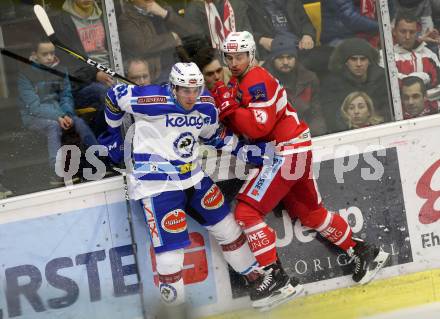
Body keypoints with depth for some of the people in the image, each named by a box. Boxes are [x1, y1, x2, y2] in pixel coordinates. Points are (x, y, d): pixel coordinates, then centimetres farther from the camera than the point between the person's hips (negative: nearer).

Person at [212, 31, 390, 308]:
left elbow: (259, 127, -26)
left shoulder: (258, 81, -16)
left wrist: (228, 106, -23)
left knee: (247, 211, -12)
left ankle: (277, 279, -11)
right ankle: (364, 253, 29)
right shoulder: (238, 83, 15)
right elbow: (241, 125, 16)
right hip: (287, 152, 10)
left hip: (287, 152, -10)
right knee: (310, 212, 19)